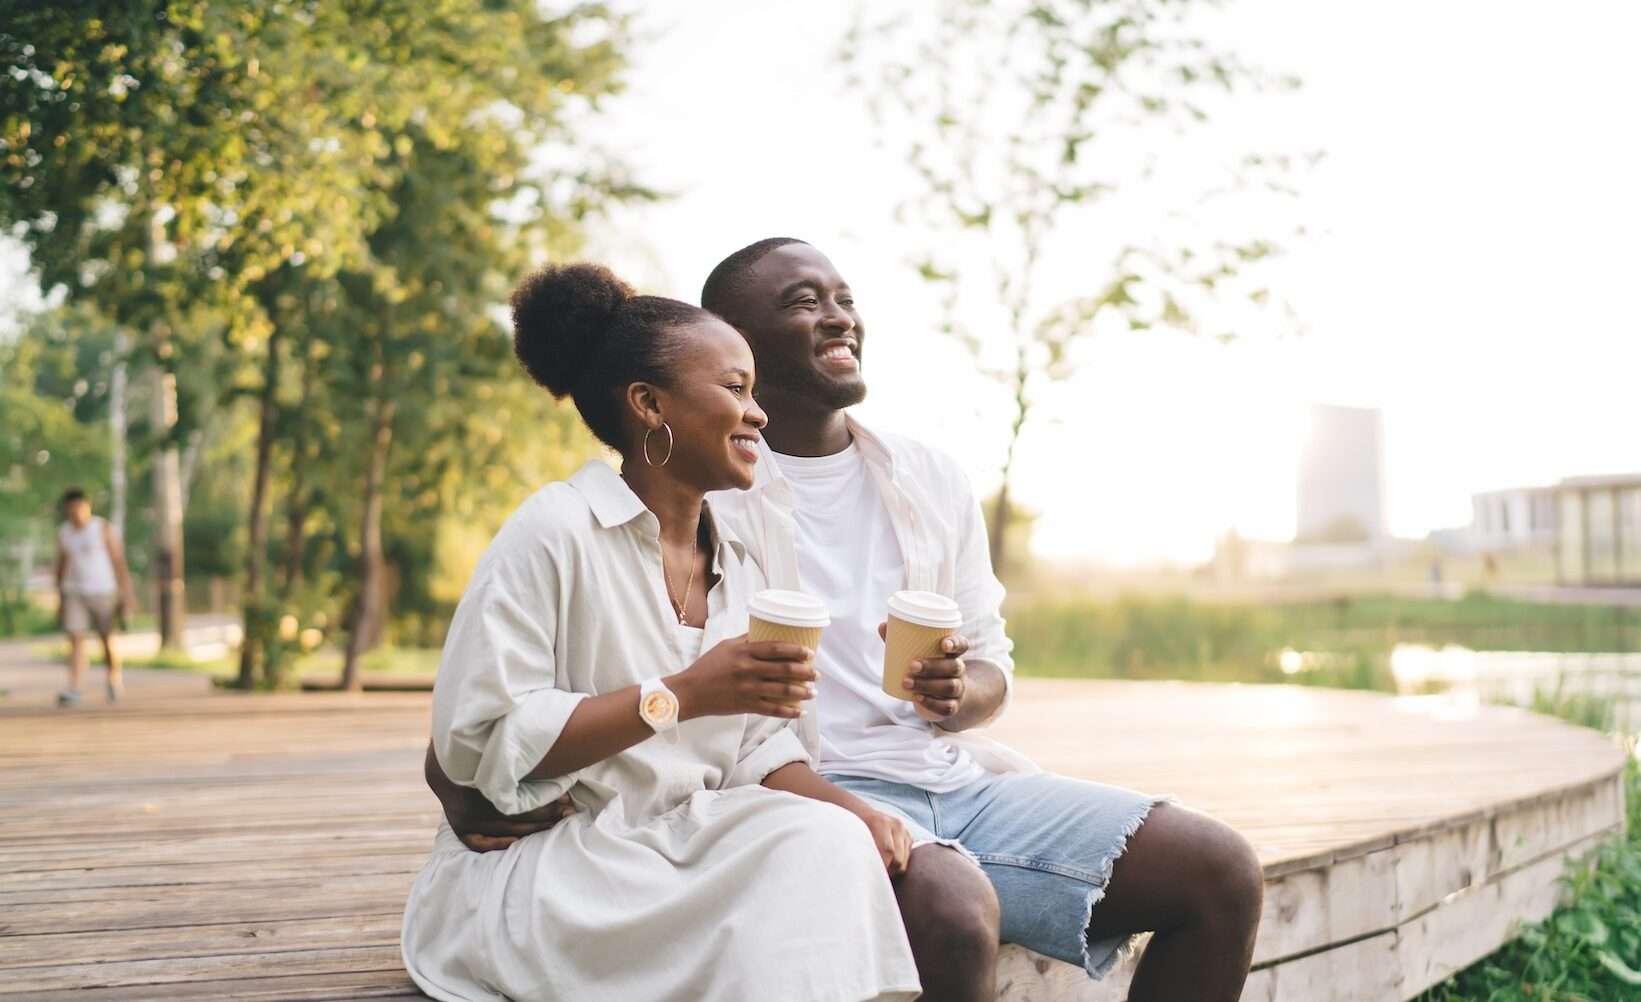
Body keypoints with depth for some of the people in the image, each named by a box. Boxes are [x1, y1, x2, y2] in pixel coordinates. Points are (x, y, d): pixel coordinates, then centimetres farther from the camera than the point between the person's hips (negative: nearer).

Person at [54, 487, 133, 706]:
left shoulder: (103, 528, -8)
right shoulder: (63, 532, 4)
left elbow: (119, 562, -8)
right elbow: (62, 565, 12)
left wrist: (125, 595, -12)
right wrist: (60, 599, 12)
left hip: (103, 591, -3)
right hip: (74, 592, 3)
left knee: (107, 639, 7)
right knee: (76, 639, -11)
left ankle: (114, 679, 32)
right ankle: (73, 691, -18)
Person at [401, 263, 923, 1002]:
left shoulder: (738, 570, 9)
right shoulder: (555, 531, -13)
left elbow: (754, 753, 7)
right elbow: (477, 742, -19)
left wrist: (855, 811, -13)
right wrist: (682, 696, -24)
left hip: (681, 848, 6)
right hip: (539, 865, -6)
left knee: (832, 842, -22)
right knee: (807, 860, -25)